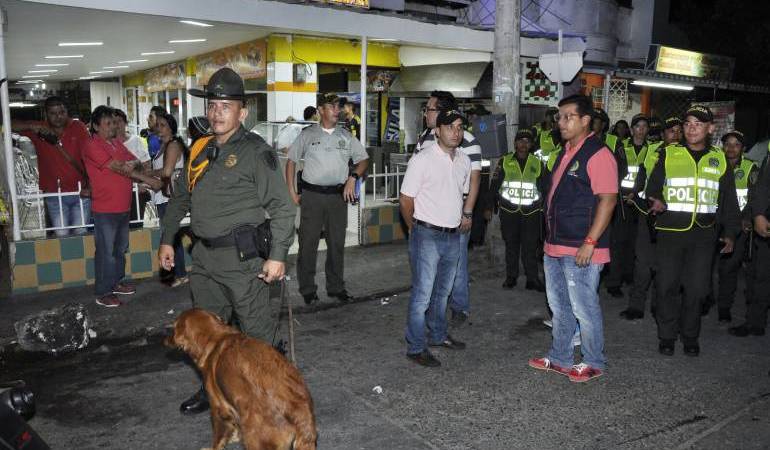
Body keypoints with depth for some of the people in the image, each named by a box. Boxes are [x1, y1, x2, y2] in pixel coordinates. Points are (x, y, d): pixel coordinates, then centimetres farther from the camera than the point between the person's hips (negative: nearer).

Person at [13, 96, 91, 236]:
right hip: (54, 195, 1)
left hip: (80, 192, -1)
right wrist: (31, 126, -18)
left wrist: (88, 186, -17)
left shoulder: (78, 128, -2)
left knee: (81, 233, 2)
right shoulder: (39, 130, 2)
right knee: (61, 234, 0)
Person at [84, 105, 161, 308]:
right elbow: (117, 167, -20)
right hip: (105, 209, -8)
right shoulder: (93, 146, -13)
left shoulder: (117, 143, 13)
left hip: (123, 207, 8)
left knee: (120, 248, 18)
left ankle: (117, 282, 32)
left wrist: (134, 164, -15)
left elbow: (136, 163, 11)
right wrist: (147, 179, -22)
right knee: (106, 251, -2)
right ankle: (102, 293, 7)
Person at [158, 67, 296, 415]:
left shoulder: (255, 152, -11)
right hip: (204, 256, 8)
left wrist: (278, 255, -17)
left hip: (242, 256, -7)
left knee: (256, 329, 3)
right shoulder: (200, 149, 11)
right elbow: (180, 197, 22)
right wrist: (167, 239, 19)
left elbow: (282, 207, -13)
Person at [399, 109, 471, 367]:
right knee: (422, 295, -2)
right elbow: (405, 198, -10)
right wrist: (415, 229, -1)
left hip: (453, 236, 7)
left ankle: (438, 335, 36)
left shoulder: (464, 161, 7)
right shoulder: (422, 160, -14)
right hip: (427, 236, -7)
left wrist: (457, 221, 15)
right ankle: (415, 348, 10)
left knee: (442, 291, 20)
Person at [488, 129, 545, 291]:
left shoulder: (537, 163, 9)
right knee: (511, 245, 7)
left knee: (530, 246, -1)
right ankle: (511, 276, 18)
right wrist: (491, 206, 4)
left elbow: (544, 188, 14)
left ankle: (532, 278, 6)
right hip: (509, 211, 0)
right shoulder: (505, 162, 5)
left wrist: (543, 208, 9)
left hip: (531, 212, 0)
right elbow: (494, 186, 7)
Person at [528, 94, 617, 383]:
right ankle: (560, 358, 30)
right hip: (556, 246, 9)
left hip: (580, 249, -9)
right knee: (559, 306, 17)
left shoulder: (598, 154, -14)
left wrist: (589, 243, -23)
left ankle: (593, 363, 20)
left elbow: (608, 200, -19)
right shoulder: (566, 152, 15)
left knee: (584, 309, 2)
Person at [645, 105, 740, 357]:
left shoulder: (720, 159, 10)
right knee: (667, 286, 2)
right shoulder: (668, 154, 5)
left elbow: (729, 200, 15)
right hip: (670, 232, -1)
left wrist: (730, 232, 11)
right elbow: (652, 188, 5)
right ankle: (667, 336, 17)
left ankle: (690, 336, 21)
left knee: (697, 288, 4)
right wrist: (656, 201, -18)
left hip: (704, 235, 1)